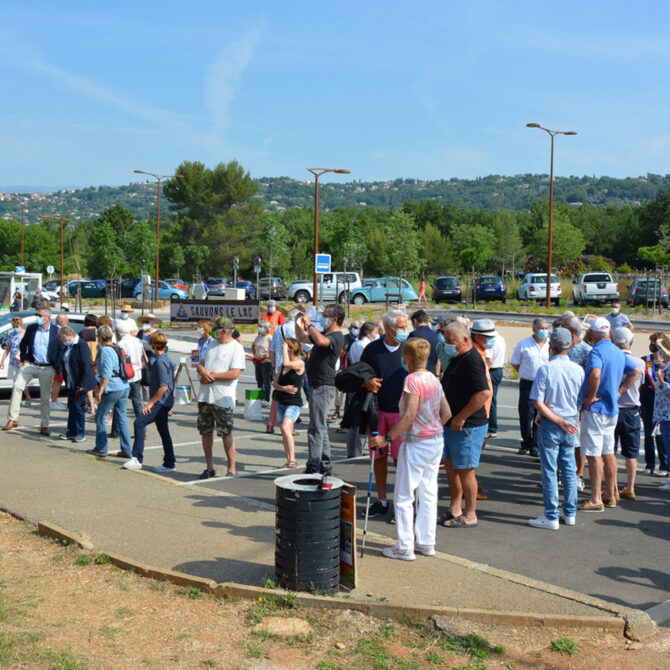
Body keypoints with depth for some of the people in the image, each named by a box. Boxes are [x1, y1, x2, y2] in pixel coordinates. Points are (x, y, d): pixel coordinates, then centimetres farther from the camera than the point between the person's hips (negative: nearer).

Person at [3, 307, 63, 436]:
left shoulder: (56, 331, -3)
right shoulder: (31, 328, 5)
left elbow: (62, 349, 0)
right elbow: (23, 344, 16)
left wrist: (57, 366, -5)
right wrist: (23, 358, 5)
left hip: (47, 368, -2)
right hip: (30, 365, 2)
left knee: (45, 397, 3)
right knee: (17, 386, -15)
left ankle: (44, 426, 13)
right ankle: (13, 420, -7)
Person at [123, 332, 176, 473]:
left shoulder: (160, 362, -15)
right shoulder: (167, 360, 13)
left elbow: (164, 386, -21)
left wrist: (150, 402, -18)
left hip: (161, 402, -10)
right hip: (164, 403, 10)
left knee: (139, 422, -18)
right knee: (163, 432, 13)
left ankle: (137, 458, -20)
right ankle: (169, 464, 18)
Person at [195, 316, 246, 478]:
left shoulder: (236, 348, -7)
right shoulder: (212, 346, 17)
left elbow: (234, 374, -17)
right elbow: (200, 365, 17)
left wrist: (212, 376, -13)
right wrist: (203, 371, -8)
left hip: (223, 398, -7)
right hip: (205, 396, 7)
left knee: (226, 433, -4)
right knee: (206, 432, 8)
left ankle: (232, 468, 6)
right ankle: (209, 467, 18)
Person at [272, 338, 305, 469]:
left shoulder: (300, 363, -10)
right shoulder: (283, 364, 11)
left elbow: (287, 364, -30)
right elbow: (275, 383, 9)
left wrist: (284, 348, -15)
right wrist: (283, 388, -13)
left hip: (294, 403, -8)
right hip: (281, 402, 8)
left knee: (285, 428, -25)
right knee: (284, 433, 11)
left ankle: (292, 459, -22)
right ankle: (288, 460, 22)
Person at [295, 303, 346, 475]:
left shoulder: (337, 337, -13)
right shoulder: (324, 334, 18)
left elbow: (321, 341, -35)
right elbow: (301, 339, 29)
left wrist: (309, 324, -21)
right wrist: (298, 323, 13)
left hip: (323, 387, -10)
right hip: (317, 386, 10)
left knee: (316, 428, -9)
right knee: (321, 428, 14)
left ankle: (313, 468, -6)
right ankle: (325, 466, 21)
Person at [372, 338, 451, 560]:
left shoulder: (412, 379, -16)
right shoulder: (434, 379, 7)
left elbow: (409, 415, -24)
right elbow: (446, 413, 10)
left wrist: (387, 438, -21)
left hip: (416, 444, -8)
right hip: (436, 442, 8)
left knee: (403, 496, 1)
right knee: (428, 493, 14)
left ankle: (405, 547, 5)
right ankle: (426, 542, 21)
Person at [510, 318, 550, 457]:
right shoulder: (523, 344, 2)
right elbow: (515, 363, 10)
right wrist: (527, 374, 4)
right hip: (527, 384, 0)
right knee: (525, 415, 2)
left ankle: (534, 446, 10)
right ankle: (526, 442, 20)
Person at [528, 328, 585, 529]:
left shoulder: (545, 369, -14)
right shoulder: (578, 370, -3)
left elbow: (538, 403, -17)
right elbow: (580, 398, 5)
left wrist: (559, 421, -12)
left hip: (550, 425, -4)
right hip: (571, 424, 4)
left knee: (549, 471, 2)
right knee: (569, 469, 14)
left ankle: (551, 517, 7)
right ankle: (570, 513, 22)